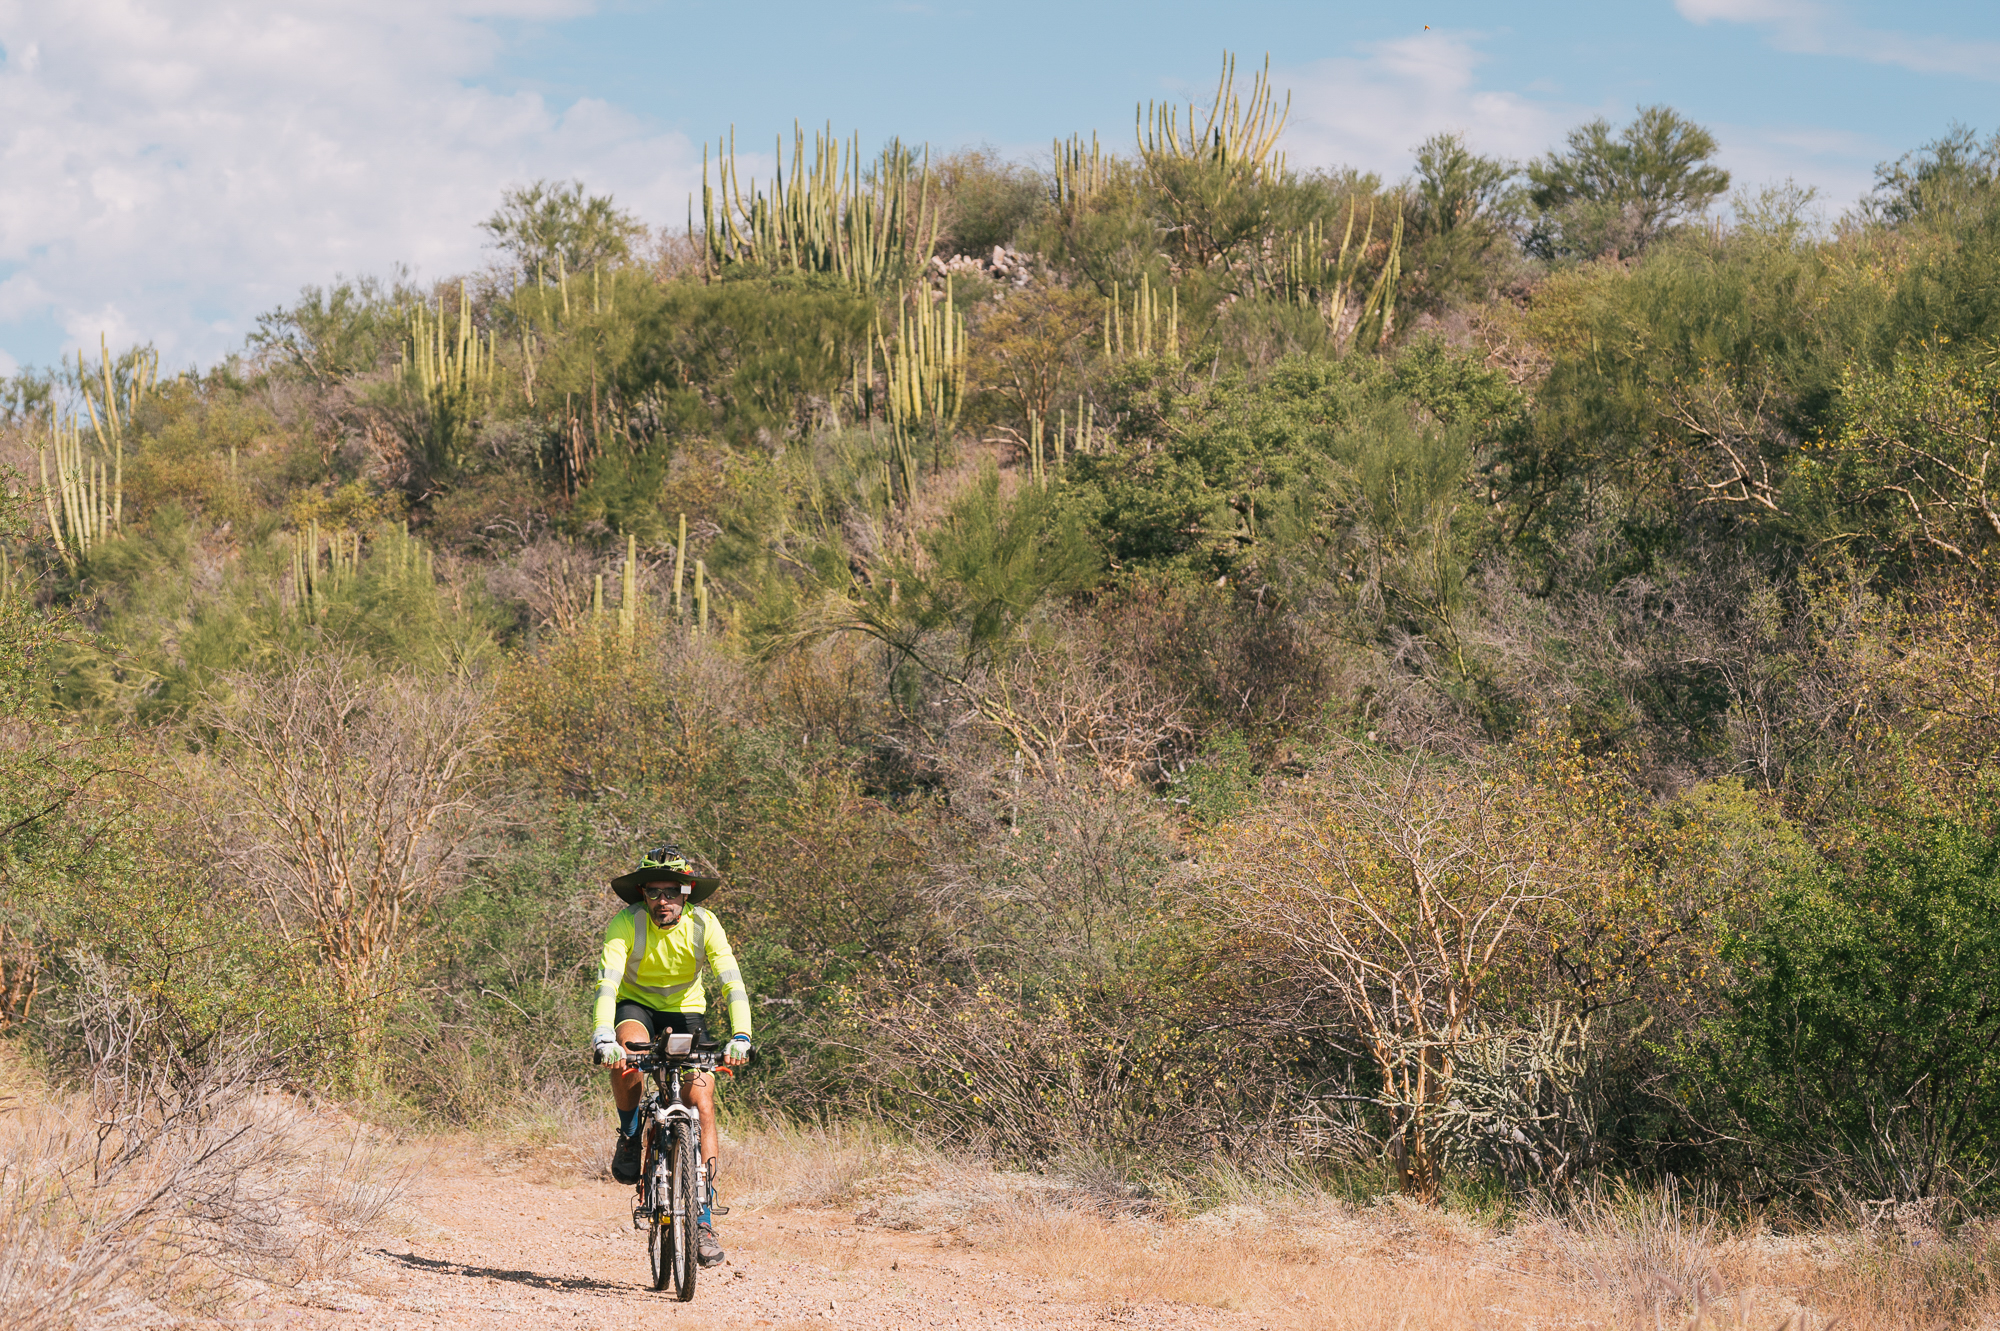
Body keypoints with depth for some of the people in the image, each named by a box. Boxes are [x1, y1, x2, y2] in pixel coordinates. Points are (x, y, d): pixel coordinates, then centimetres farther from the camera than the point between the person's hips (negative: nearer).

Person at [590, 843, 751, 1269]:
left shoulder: (703, 924, -21)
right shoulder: (627, 923, -24)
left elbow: (733, 983, -29)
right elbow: (607, 981, -36)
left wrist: (740, 1036, -45)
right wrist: (603, 1036, -52)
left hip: (685, 1011, 1)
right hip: (637, 1006, -1)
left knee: (703, 1102, -16)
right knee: (626, 1058, -36)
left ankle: (704, 1218, -10)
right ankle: (630, 1137, -7)